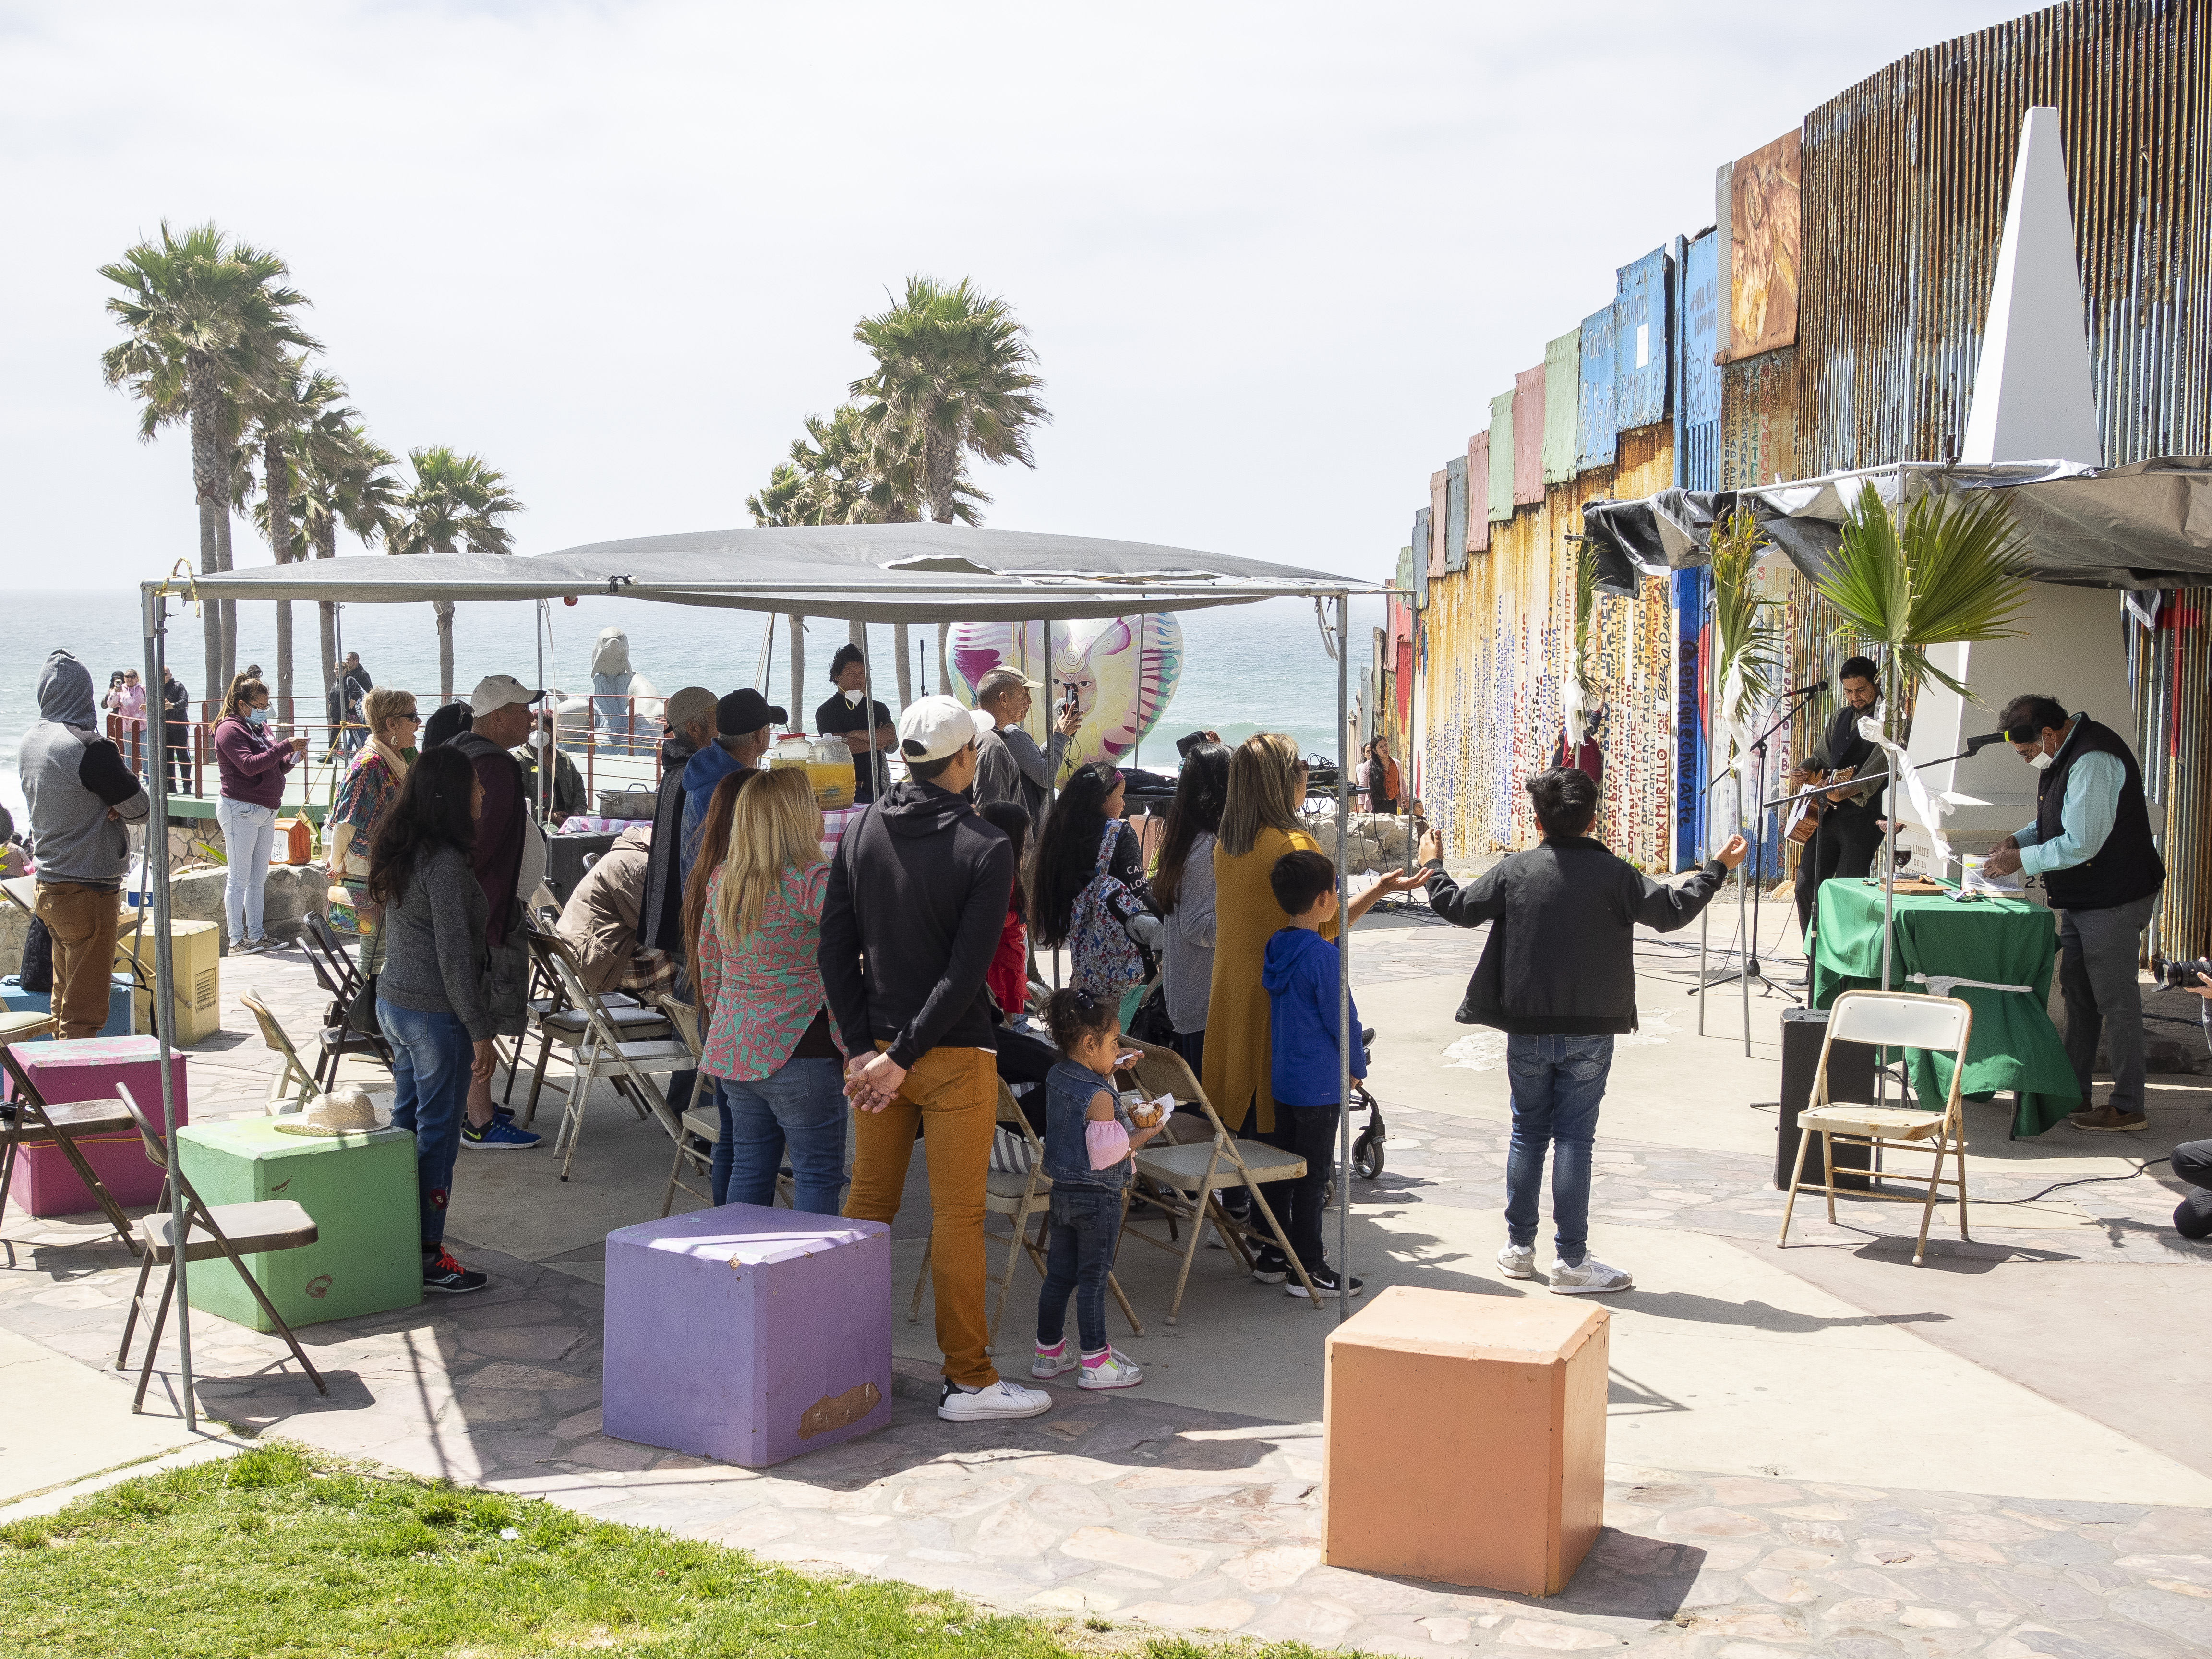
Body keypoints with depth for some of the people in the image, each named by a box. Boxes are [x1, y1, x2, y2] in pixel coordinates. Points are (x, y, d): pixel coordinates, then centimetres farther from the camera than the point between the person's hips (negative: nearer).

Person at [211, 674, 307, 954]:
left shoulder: (260, 727, 15)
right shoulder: (230, 729, -10)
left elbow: (276, 767, 20)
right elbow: (249, 765, -24)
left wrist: (294, 756, 0)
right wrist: (286, 745, -25)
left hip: (265, 812, 9)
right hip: (241, 810, -9)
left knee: (259, 878, 11)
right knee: (239, 878, -4)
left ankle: (255, 935, 16)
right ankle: (237, 940, 0)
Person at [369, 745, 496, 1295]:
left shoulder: (402, 853, 9)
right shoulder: (445, 861, -20)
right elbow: (455, 956, -20)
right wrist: (481, 1032, -15)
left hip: (393, 1002, 9)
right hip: (436, 1013, -9)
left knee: (406, 1125, 15)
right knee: (437, 1135, -1)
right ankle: (426, 1257, 6)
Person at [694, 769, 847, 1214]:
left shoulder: (721, 879, 10)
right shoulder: (815, 880, -12)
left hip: (732, 1045, 7)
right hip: (798, 1051, -7)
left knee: (748, 1164, 13)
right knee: (818, 1172, -1)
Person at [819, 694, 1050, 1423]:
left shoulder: (861, 832, 2)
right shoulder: (986, 849, -13)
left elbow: (836, 947, 0)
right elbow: (967, 968, -18)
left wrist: (864, 1047, -1)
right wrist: (905, 1055, -14)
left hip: (877, 1044, 5)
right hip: (954, 1056, -5)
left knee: (868, 1200, 15)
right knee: (957, 1217, 1)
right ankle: (968, 1381, 8)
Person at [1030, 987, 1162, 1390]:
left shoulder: (1055, 1079, 2)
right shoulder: (1100, 1097, -22)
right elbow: (1108, 1152, -21)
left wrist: (1106, 1075, 13)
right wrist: (1146, 1133, -8)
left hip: (1062, 1190, 8)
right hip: (1098, 1197, -8)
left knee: (1059, 1274, 15)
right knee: (1093, 1278, 1)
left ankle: (1049, 1353, 24)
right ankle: (1095, 1363, 9)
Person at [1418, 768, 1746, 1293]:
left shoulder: (1515, 870, -2)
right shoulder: (1614, 874, -6)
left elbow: (1459, 909, 6)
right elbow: (1671, 910, -3)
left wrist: (1433, 866, 24)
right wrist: (1717, 869, 11)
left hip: (1528, 1030, 2)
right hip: (1590, 1033, -2)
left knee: (1528, 1133, 13)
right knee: (1574, 1138, 1)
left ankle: (1519, 1248, 20)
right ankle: (1571, 1261, 2)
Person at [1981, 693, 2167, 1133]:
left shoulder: (2093, 761, -24)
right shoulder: (2065, 754, 9)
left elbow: (2081, 844, -26)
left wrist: (2021, 860, -17)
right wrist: (2018, 839, 6)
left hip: (2113, 899, -10)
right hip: (2081, 898, 10)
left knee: (2114, 999, -5)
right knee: (2077, 992, 15)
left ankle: (2128, 1107, 2)